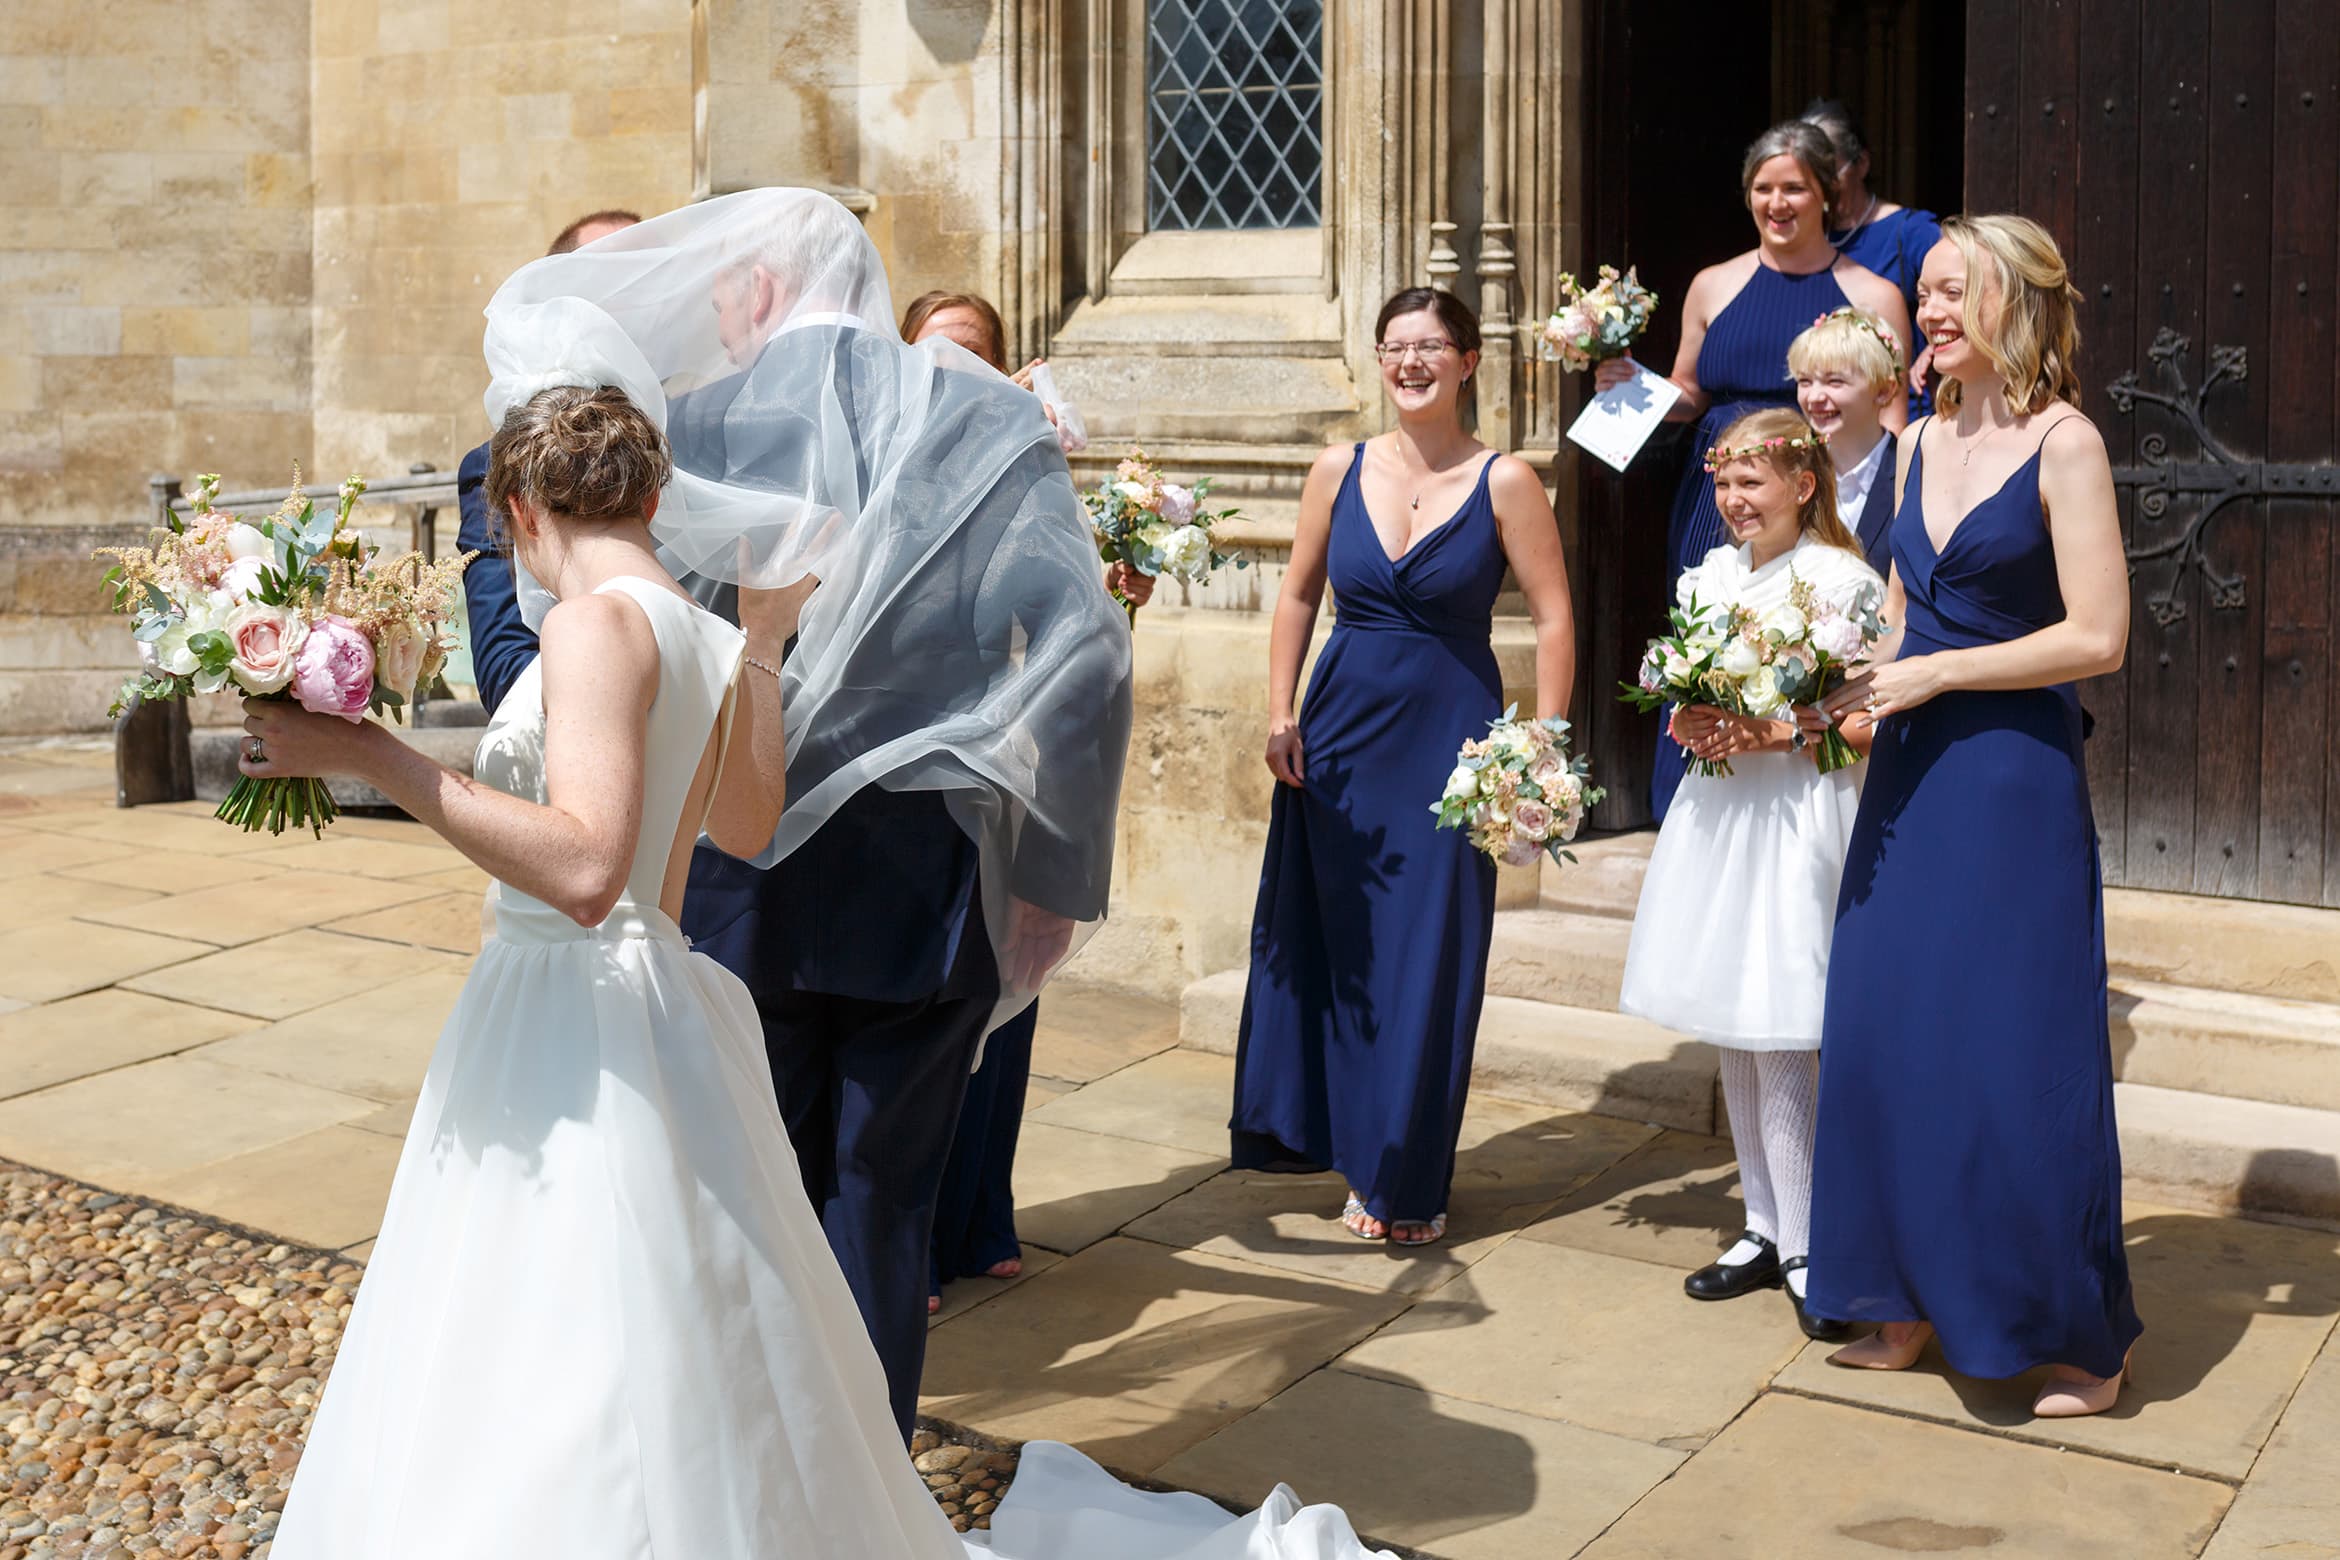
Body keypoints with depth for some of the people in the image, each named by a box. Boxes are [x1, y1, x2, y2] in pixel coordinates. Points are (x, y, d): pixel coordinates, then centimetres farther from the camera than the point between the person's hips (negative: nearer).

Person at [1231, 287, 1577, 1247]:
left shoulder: (1504, 482, -5)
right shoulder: (1339, 471, 3)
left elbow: (1553, 618, -6)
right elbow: (1298, 595, 11)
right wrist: (1280, 713, 2)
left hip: (1448, 744, -3)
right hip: (1339, 740, 3)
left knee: (1429, 963, 3)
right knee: (1336, 950, 8)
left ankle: (1407, 1182, 19)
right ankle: (1358, 1156, 26)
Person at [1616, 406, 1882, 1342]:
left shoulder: (1842, 580, -8)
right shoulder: (1711, 576, 12)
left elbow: (1876, 718, -10)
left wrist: (1785, 734, -19)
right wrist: (1689, 727, -2)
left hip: (1799, 817, -7)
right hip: (1718, 810, 7)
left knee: (1782, 1036, -8)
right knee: (1731, 1031, 10)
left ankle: (1806, 1251, 2)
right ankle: (1765, 1231, 21)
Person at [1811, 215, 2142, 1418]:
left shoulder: (2062, 442, -8)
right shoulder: (1922, 442, 12)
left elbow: (2097, 637, -15)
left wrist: (1930, 675, -14)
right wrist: (1852, 685, 2)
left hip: (2014, 773, -7)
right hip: (1911, 776, 7)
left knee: (2018, 1055, -1)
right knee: (1889, 1035, 8)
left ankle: (2081, 1335, 15)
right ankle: (1913, 1300, 22)